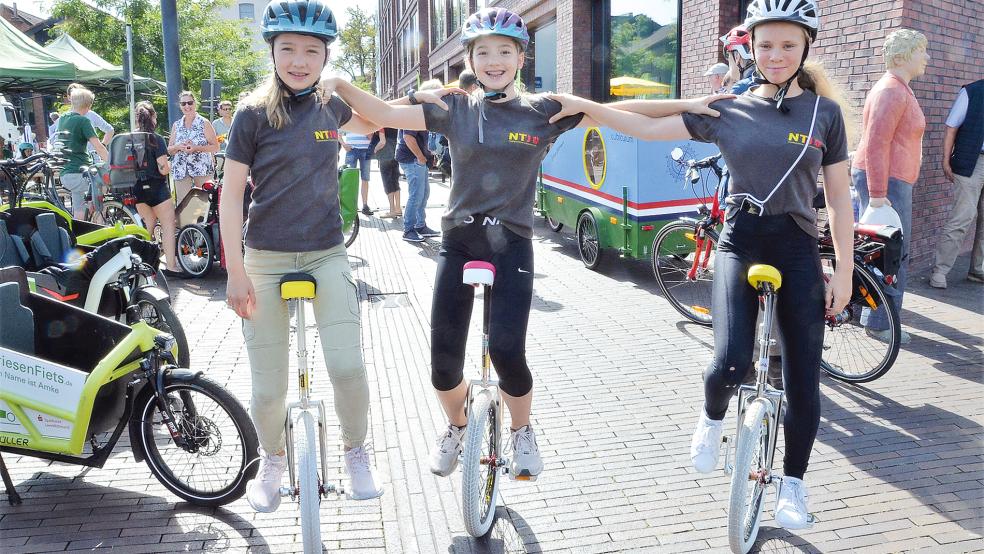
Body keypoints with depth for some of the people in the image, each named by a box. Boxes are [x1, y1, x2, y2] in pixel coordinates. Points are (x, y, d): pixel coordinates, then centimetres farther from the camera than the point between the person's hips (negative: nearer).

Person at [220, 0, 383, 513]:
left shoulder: (330, 106, 4)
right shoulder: (253, 113, -7)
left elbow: (367, 125, 28)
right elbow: (230, 195, -6)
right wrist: (236, 273, -11)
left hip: (327, 255, 2)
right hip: (265, 260, -2)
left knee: (348, 367, -12)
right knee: (269, 387, 3)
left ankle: (356, 451, 16)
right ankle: (271, 458, 33)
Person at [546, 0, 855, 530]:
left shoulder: (824, 112, 1)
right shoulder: (727, 110, 2)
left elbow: (839, 197, 2)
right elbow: (648, 127, 0)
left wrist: (844, 270, -1)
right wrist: (583, 105, -8)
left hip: (797, 249, 1)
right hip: (739, 242, 0)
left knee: (802, 378, 5)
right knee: (731, 361, -20)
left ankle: (792, 484, 27)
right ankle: (711, 419, 17)